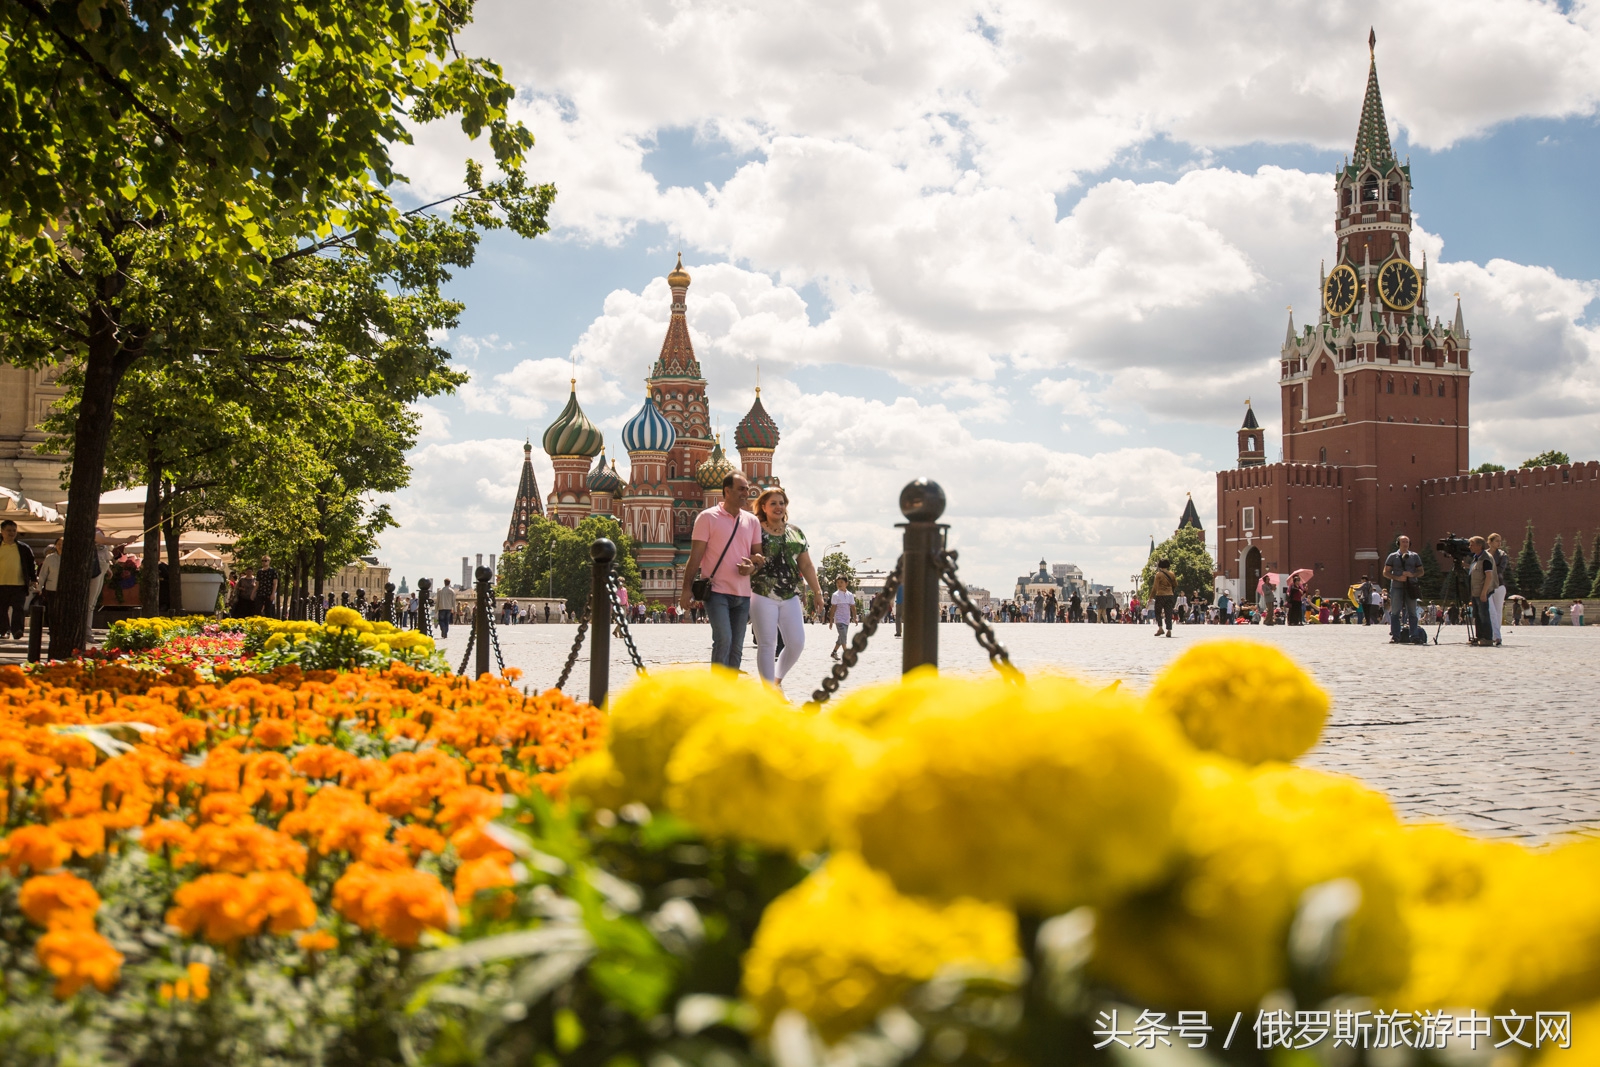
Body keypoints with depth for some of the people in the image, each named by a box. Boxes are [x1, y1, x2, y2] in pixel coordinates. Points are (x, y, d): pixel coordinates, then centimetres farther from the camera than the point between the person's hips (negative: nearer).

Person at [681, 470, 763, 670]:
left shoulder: (752, 521, 11)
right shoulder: (708, 517, -2)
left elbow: (758, 555, 16)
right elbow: (695, 557, -4)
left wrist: (752, 567, -7)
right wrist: (687, 589, -10)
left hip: (743, 594, 5)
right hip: (717, 590, -5)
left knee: (736, 647, 7)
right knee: (723, 639, -18)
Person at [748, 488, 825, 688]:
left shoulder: (796, 533, 12)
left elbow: (806, 565, 14)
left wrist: (817, 591, 10)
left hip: (791, 597, 5)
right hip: (763, 596, -4)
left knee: (797, 643, 0)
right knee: (767, 645, -3)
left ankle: (778, 679, 24)